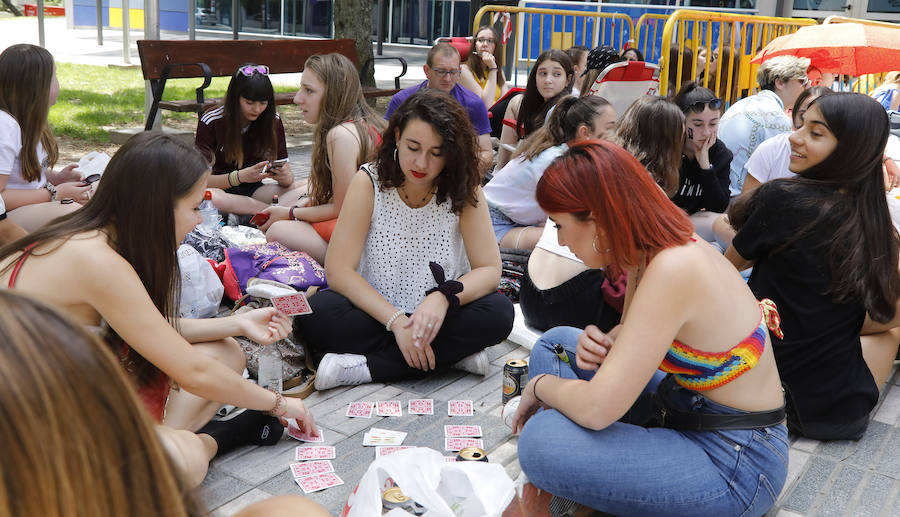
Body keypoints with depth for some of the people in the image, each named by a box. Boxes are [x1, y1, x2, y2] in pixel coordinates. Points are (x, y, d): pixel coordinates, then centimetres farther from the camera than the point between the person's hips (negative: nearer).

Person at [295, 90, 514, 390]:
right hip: (377, 317, -1)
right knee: (314, 313, -29)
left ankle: (364, 368, -24)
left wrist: (443, 297, -29)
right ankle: (450, 354, -22)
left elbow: (490, 270, -9)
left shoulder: (463, 189, -7)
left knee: (499, 313, -28)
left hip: (435, 318, 1)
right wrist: (396, 320, -25)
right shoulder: (370, 182, -10)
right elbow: (338, 270, -15)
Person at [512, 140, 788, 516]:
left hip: (736, 462, -10)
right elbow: (632, 333, 19)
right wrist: (602, 344, -5)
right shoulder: (649, 252, -1)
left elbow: (597, 409, -30)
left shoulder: (673, 270, -29)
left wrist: (541, 384, -9)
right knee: (555, 342, 13)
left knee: (541, 441, -29)